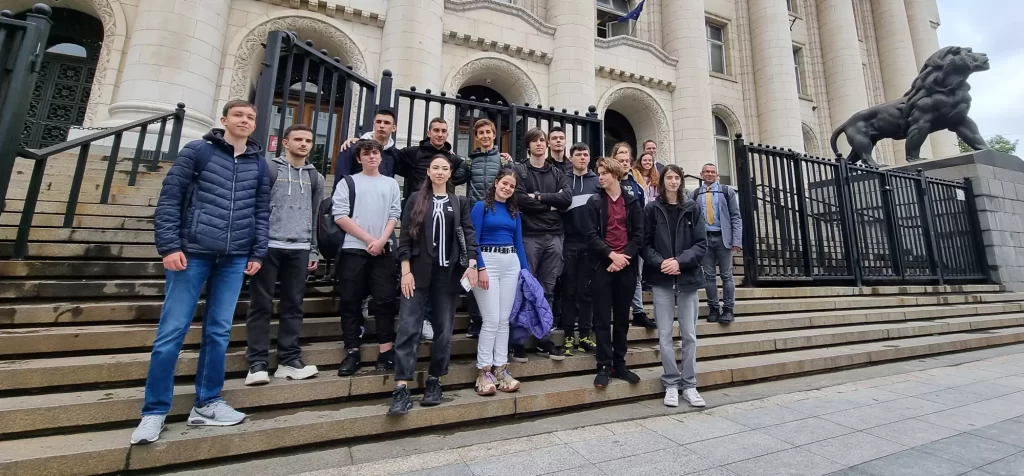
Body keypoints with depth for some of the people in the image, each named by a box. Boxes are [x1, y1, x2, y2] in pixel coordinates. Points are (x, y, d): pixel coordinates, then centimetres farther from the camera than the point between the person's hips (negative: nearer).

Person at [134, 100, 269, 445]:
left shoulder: (258, 163, 12)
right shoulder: (197, 151, 3)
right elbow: (169, 198, 0)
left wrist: (258, 253, 6)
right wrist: (169, 246, -8)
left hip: (234, 259, 3)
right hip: (192, 254, -2)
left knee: (218, 332, 8)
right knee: (172, 332, 2)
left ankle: (206, 404, 20)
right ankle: (154, 411, 17)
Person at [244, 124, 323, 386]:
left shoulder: (315, 177, 16)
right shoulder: (269, 169, 5)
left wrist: (313, 251, 11)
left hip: (299, 250, 3)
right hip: (269, 246, -3)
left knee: (293, 306, 6)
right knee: (261, 305, 1)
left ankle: (289, 360, 13)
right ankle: (257, 363, 8)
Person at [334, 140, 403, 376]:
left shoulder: (391, 184, 15)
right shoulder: (348, 182, 8)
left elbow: (394, 216, 7)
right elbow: (340, 216, -2)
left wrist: (381, 241, -9)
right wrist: (368, 239, -10)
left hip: (384, 250, 1)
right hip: (354, 249, -1)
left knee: (385, 300, 0)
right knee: (350, 301, 2)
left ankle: (385, 351, 7)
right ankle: (352, 351, 12)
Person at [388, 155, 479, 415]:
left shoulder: (459, 203, 12)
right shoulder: (415, 199, 8)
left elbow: (469, 234, 4)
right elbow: (405, 237, 1)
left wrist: (471, 264, -11)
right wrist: (406, 271, -8)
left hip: (448, 273, 2)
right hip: (418, 272, -1)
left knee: (444, 329, 6)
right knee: (409, 327, -7)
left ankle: (434, 381, 20)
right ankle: (402, 388, -3)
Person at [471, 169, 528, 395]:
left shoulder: (514, 212, 15)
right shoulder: (481, 206, 0)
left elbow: (519, 242, 15)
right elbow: (473, 240, -8)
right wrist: (481, 268, -17)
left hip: (511, 264, 5)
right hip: (488, 261, -5)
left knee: (504, 320, 7)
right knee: (491, 320, -6)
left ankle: (500, 369, 16)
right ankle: (484, 371, 6)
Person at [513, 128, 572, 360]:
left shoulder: (557, 173, 16)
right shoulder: (520, 170, 6)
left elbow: (567, 198, -1)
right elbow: (520, 199, -11)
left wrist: (539, 197, -8)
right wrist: (550, 204, -4)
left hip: (553, 236, 4)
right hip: (529, 235, -3)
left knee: (548, 289, 7)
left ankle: (543, 339, 17)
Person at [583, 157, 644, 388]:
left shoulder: (632, 202, 8)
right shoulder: (595, 202, 4)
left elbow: (638, 236, 2)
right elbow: (591, 236, -5)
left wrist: (624, 257, -12)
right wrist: (612, 255, -15)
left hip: (627, 266, 2)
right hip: (603, 265, -2)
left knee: (622, 317, 10)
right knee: (602, 318, 1)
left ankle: (619, 364, 23)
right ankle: (604, 366, 10)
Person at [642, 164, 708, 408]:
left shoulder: (692, 208, 6)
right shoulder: (652, 209, 3)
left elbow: (701, 244, 1)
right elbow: (645, 244, 0)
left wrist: (680, 261, -14)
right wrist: (660, 263, -16)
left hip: (688, 278, 1)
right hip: (661, 279, -1)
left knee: (689, 334, 7)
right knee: (665, 334, 3)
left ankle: (689, 385, 19)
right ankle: (671, 384, 15)